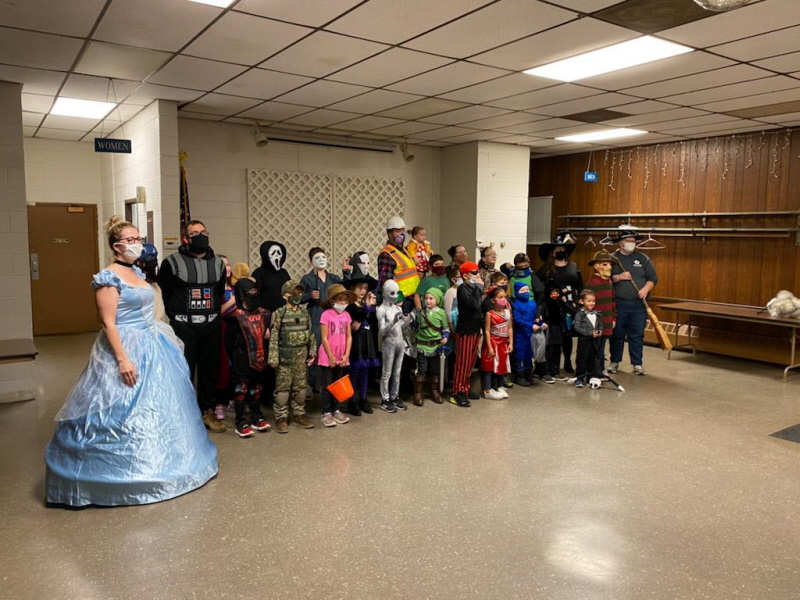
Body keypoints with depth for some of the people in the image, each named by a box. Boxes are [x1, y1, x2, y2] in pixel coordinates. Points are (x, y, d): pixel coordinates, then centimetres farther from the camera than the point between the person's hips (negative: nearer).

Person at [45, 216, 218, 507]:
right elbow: (108, 323, -19)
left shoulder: (137, 273, 11)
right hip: (127, 349, -9)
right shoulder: (108, 277, -14)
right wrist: (122, 359, -25)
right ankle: (123, 470, 13)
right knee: (125, 411, -2)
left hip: (151, 348, 9)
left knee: (154, 406, 16)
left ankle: (149, 465, 31)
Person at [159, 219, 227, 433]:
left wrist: (213, 313, 12)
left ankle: (208, 412, 23)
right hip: (184, 326, -4)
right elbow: (162, 293, -1)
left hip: (211, 325, 4)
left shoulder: (218, 263, 10)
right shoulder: (172, 262, -4)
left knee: (210, 369, 10)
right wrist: (177, 314, 2)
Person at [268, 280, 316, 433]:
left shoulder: (305, 312, 7)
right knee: (283, 387, 0)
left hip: (302, 355, 5)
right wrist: (273, 357, -16)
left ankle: (299, 414, 23)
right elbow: (274, 337, -11)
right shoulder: (279, 313, -7)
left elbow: (311, 334, 12)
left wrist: (313, 352, 8)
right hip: (285, 356, -5)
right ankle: (281, 417, 8)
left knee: (301, 386, 10)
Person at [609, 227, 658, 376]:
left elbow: (653, 277, 7)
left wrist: (646, 288, -11)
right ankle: (614, 362, 20)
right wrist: (618, 277, -16)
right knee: (617, 334, 7)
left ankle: (637, 364, 11)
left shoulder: (643, 258, 8)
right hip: (618, 304, -1)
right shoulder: (612, 258, 3)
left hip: (639, 304, 1)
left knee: (637, 335, 3)